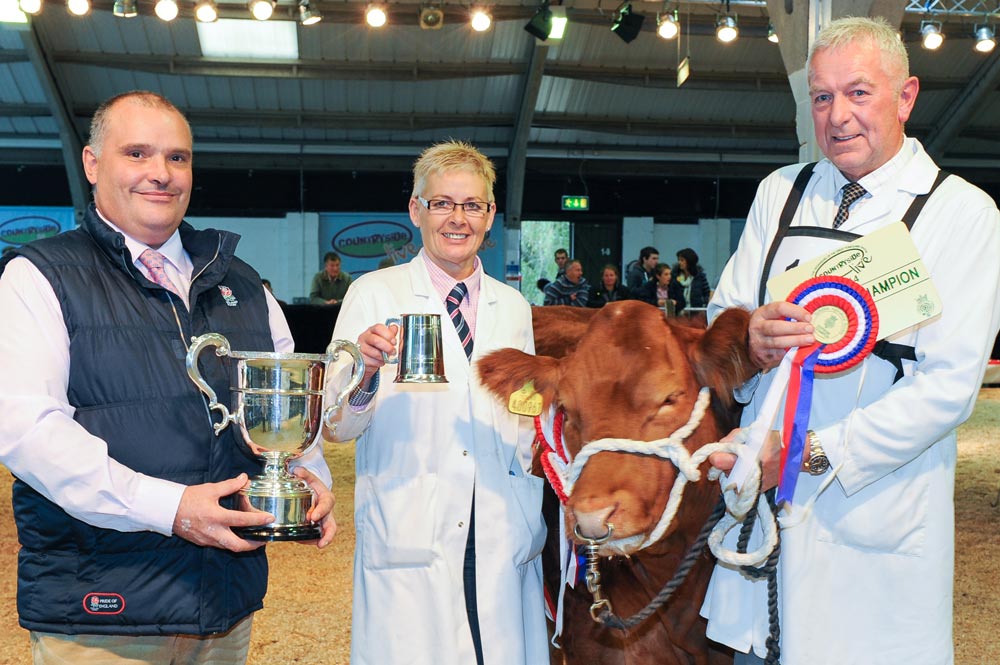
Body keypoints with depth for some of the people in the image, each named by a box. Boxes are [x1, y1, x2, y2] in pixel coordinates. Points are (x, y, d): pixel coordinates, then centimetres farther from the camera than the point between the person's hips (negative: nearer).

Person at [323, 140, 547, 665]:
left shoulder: (514, 308, 12)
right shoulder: (374, 294, -1)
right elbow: (338, 428, -6)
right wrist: (364, 372, -24)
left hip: (503, 544, 4)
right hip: (407, 543, -3)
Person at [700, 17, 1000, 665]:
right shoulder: (780, 192, 8)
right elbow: (720, 316, 11)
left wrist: (815, 453, -18)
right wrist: (750, 336, -14)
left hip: (877, 519, -3)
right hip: (760, 497, 3)